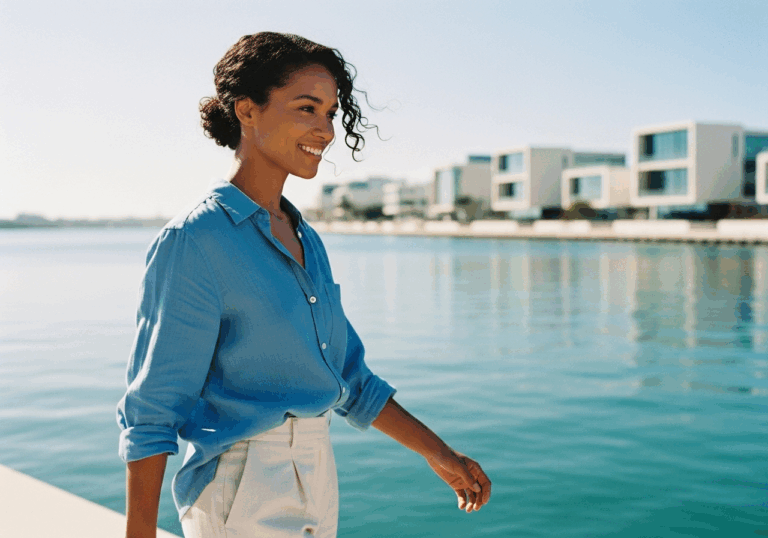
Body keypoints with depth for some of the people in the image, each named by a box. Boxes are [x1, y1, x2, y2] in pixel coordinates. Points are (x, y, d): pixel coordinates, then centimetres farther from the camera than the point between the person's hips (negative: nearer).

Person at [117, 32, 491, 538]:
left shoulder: (306, 239, 9)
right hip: (245, 495, -8)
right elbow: (150, 411, -13)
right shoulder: (193, 240, -14)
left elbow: (348, 377, 15)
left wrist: (438, 452, 13)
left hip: (316, 487, 8)